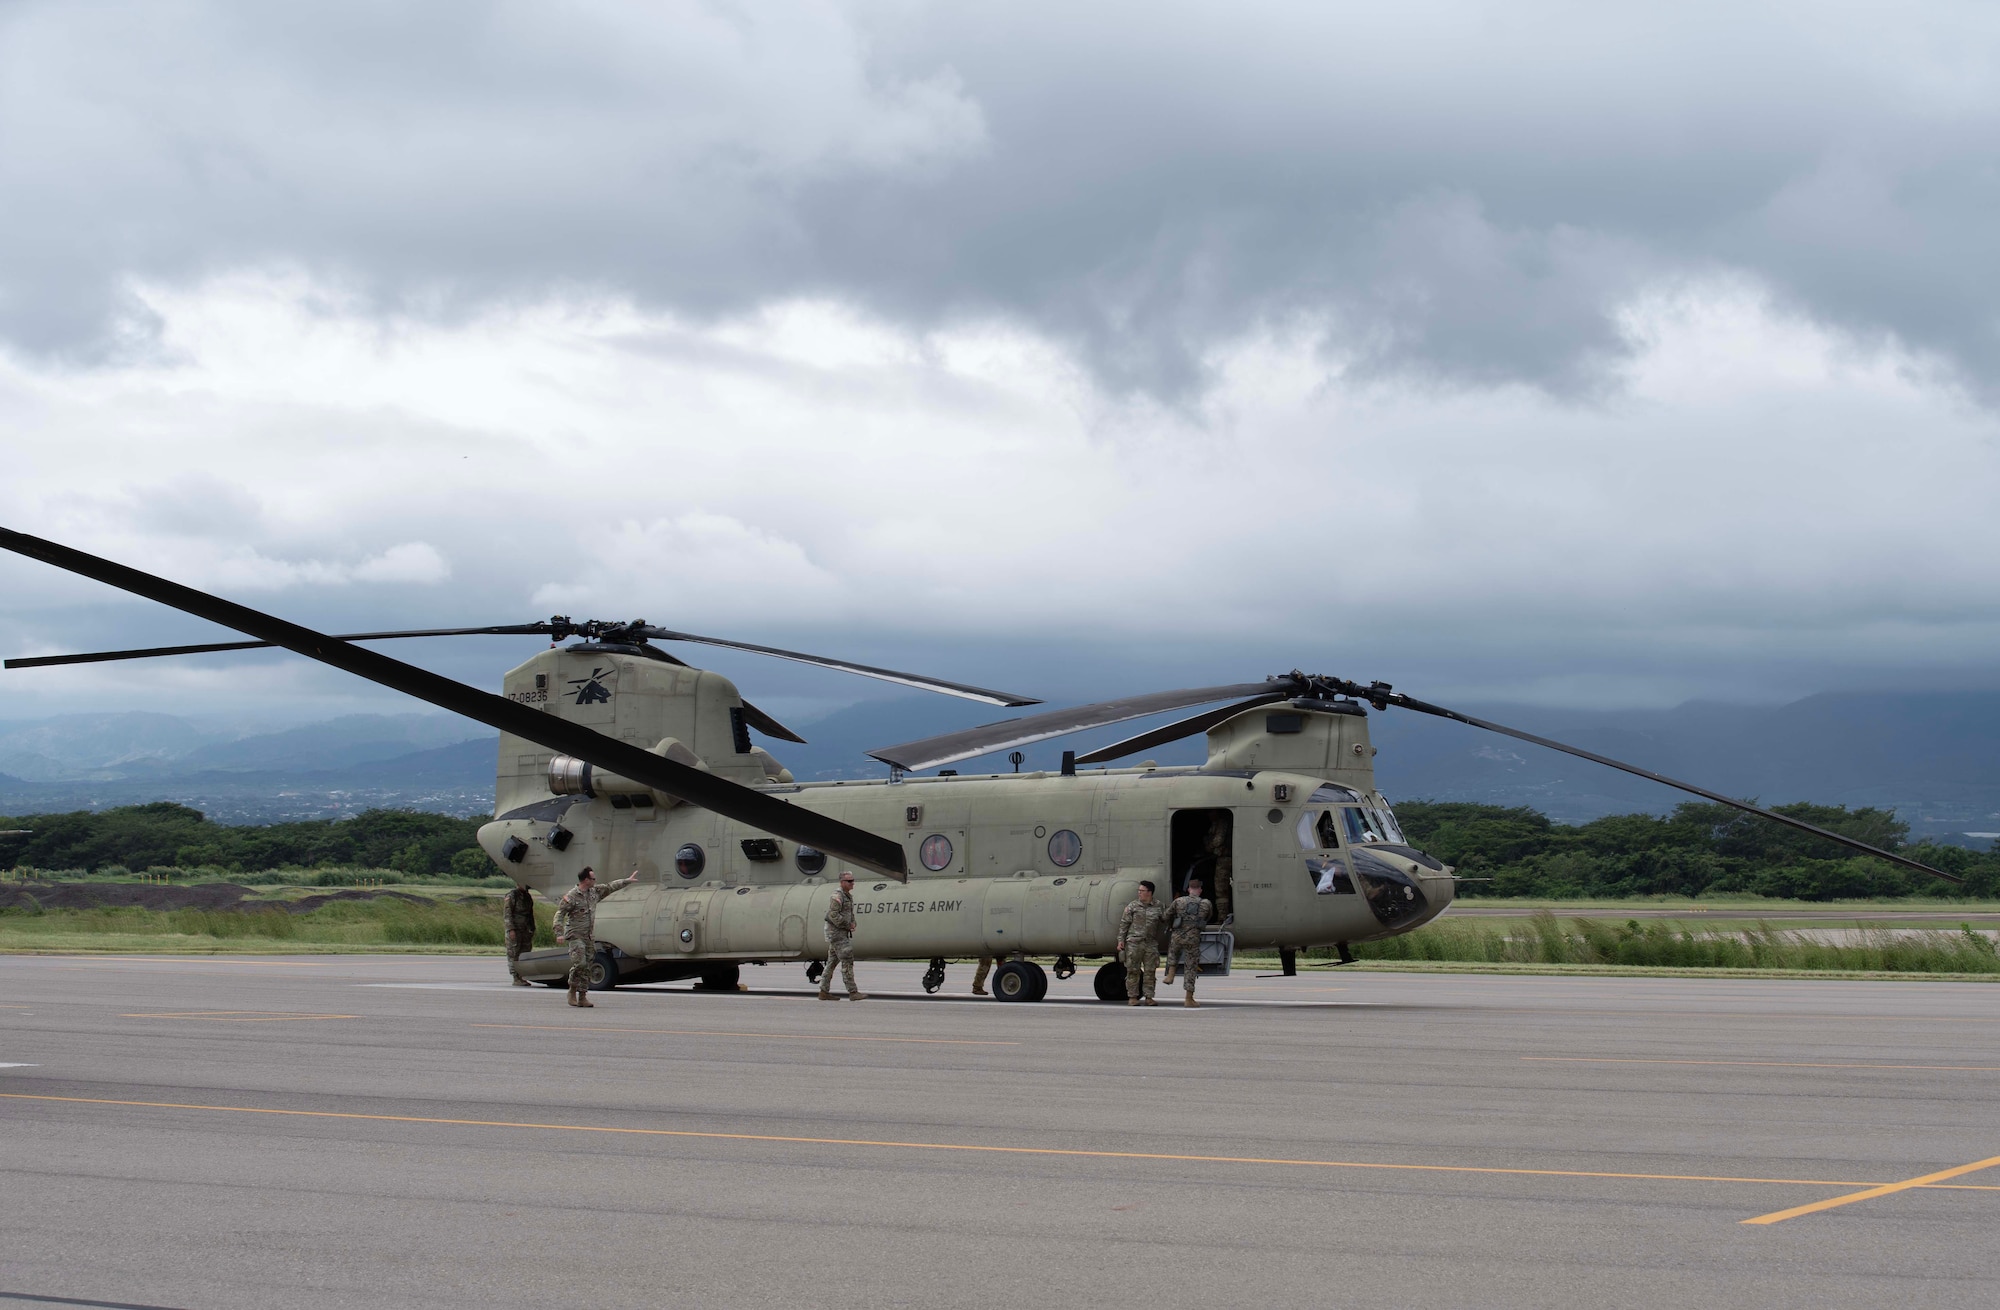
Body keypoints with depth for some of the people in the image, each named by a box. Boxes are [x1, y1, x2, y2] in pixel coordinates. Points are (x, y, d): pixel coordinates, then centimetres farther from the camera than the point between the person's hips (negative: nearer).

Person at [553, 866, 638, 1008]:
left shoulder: (595, 892, 10)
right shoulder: (571, 896, -10)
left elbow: (610, 887, 24)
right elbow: (559, 914, -10)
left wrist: (628, 881, 29)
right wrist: (559, 933, -19)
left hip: (589, 936, 7)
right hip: (575, 935, -7)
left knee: (587, 967, 4)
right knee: (579, 963, -17)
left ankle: (582, 997, 7)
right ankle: (572, 991, 0)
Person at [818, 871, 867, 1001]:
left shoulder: (849, 896, 16)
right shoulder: (837, 897, -14)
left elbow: (850, 914, 24)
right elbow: (833, 915, -23)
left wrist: (852, 923, 4)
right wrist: (847, 925, -16)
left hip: (843, 933, 10)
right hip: (836, 933, -10)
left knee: (832, 962, 10)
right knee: (847, 962, -11)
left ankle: (824, 992, 13)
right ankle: (853, 992, -12)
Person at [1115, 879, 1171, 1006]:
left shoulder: (1159, 907, 9)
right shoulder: (1133, 906, 6)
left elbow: (1166, 921, 15)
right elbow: (1124, 924, 5)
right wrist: (1121, 940, -1)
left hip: (1151, 944, 1)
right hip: (1134, 942, -1)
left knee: (1150, 971, 0)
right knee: (1133, 970, -1)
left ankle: (1149, 998, 5)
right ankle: (1132, 997, 5)